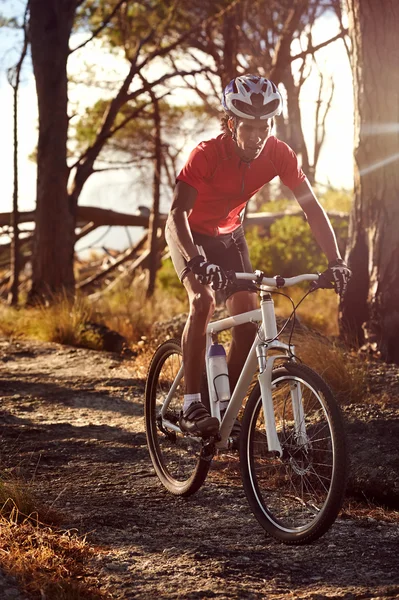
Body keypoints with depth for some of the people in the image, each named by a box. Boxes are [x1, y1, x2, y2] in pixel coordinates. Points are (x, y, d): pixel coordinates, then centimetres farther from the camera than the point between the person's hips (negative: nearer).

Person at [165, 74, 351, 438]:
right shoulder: (206, 154, -34)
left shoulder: (279, 154, -23)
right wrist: (196, 261, -58)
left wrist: (335, 260, -31)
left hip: (228, 235, 4)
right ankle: (192, 407, -25)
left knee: (248, 316, -8)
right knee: (203, 301, -28)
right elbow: (178, 213, -42)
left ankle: (225, 407, 6)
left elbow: (311, 206, -19)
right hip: (190, 233, -4)